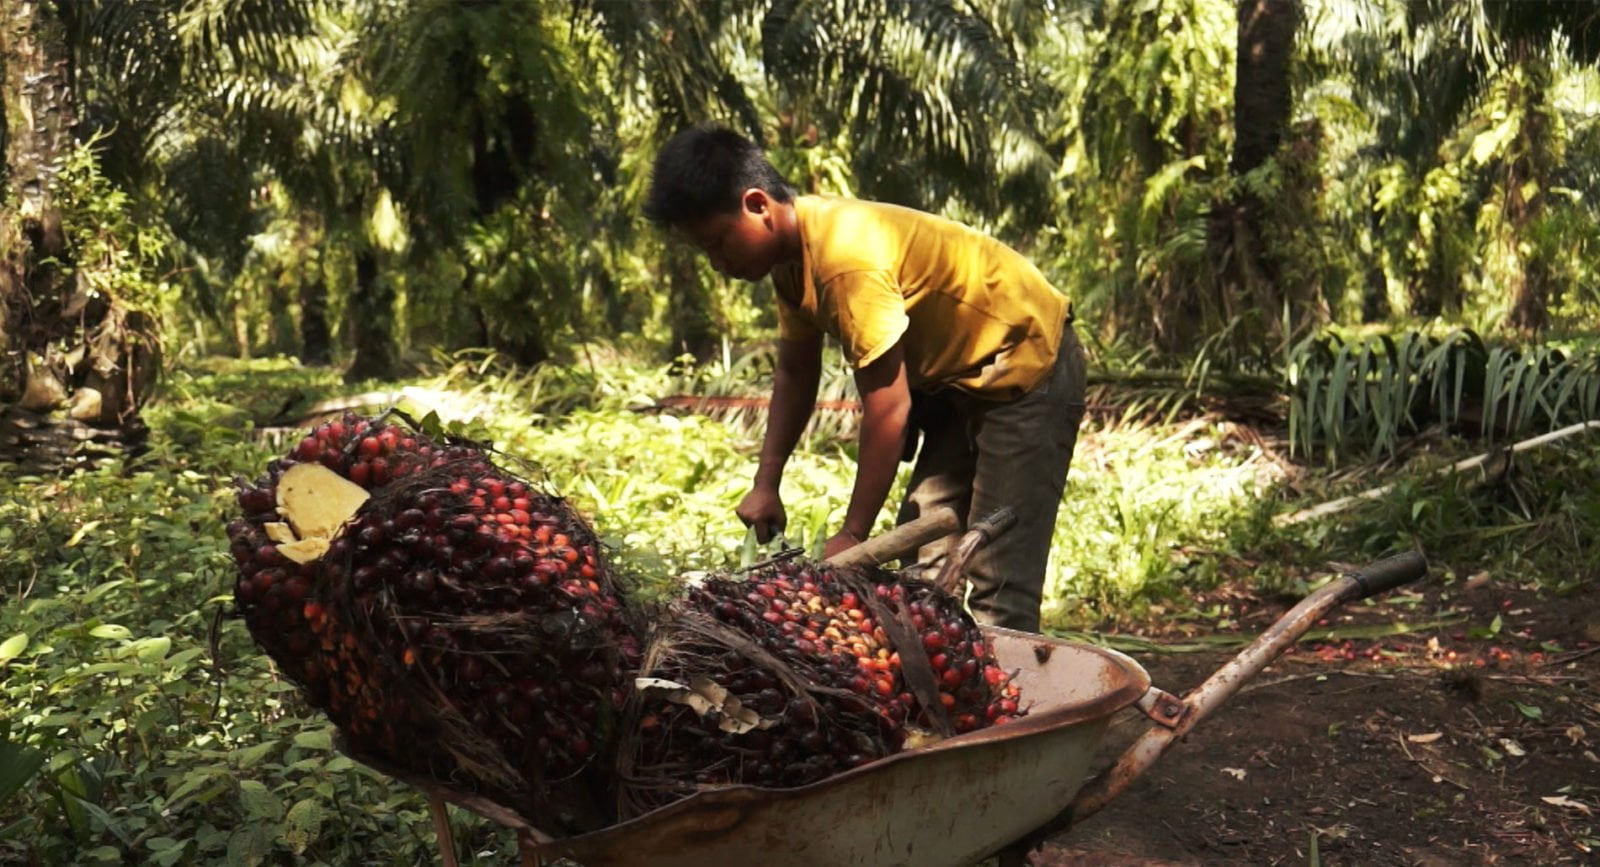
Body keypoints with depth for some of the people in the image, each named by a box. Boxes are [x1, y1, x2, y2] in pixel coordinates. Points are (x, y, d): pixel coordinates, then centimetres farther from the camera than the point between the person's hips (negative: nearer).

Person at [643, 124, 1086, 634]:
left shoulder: (847, 258, -32)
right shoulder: (792, 253, -2)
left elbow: (887, 406, -30)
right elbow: (795, 374, 8)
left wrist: (852, 535, -23)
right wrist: (766, 485, 3)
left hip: (1028, 367, -10)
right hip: (958, 378, 10)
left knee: (999, 584, -15)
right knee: (921, 564, 8)